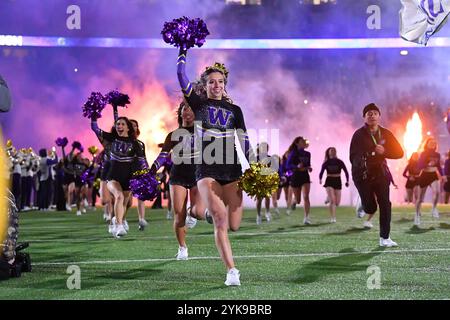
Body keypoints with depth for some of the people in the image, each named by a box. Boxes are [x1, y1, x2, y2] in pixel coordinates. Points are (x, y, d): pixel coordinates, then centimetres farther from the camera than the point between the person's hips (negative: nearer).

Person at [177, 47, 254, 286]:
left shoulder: (234, 110, 13)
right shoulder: (198, 104, 8)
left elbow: (244, 141, 11)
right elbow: (181, 76, -3)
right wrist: (183, 51, -4)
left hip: (231, 170, 3)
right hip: (207, 170, -2)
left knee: (234, 225, -1)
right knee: (220, 220, -16)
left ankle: (211, 210, 34)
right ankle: (231, 271, -9)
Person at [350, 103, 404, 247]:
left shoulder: (386, 134, 2)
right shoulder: (359, 134, -6)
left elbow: (399, 153, 0)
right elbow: (353, 157, -6)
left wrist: (384, 151, -15)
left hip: (380, 172, 3)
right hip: (362, 174, -3)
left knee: (385, 204, -7)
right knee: (370, 208, -3)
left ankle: (384, 238, 0)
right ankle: (364, 207, 37)